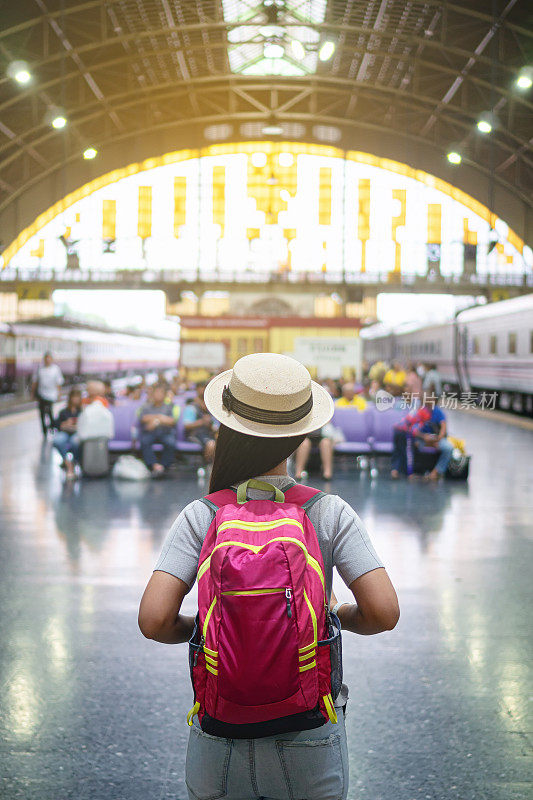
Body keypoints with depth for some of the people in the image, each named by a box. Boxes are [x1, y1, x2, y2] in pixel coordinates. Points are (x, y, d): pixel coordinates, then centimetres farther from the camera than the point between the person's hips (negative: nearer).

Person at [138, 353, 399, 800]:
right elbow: (384, 612, -15)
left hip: (218, 753, 1)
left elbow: (154, 620, -17)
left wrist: (195, 628, 5)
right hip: (309, 745, 0)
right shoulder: (330, 513, -8)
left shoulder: (201, 518, -8)